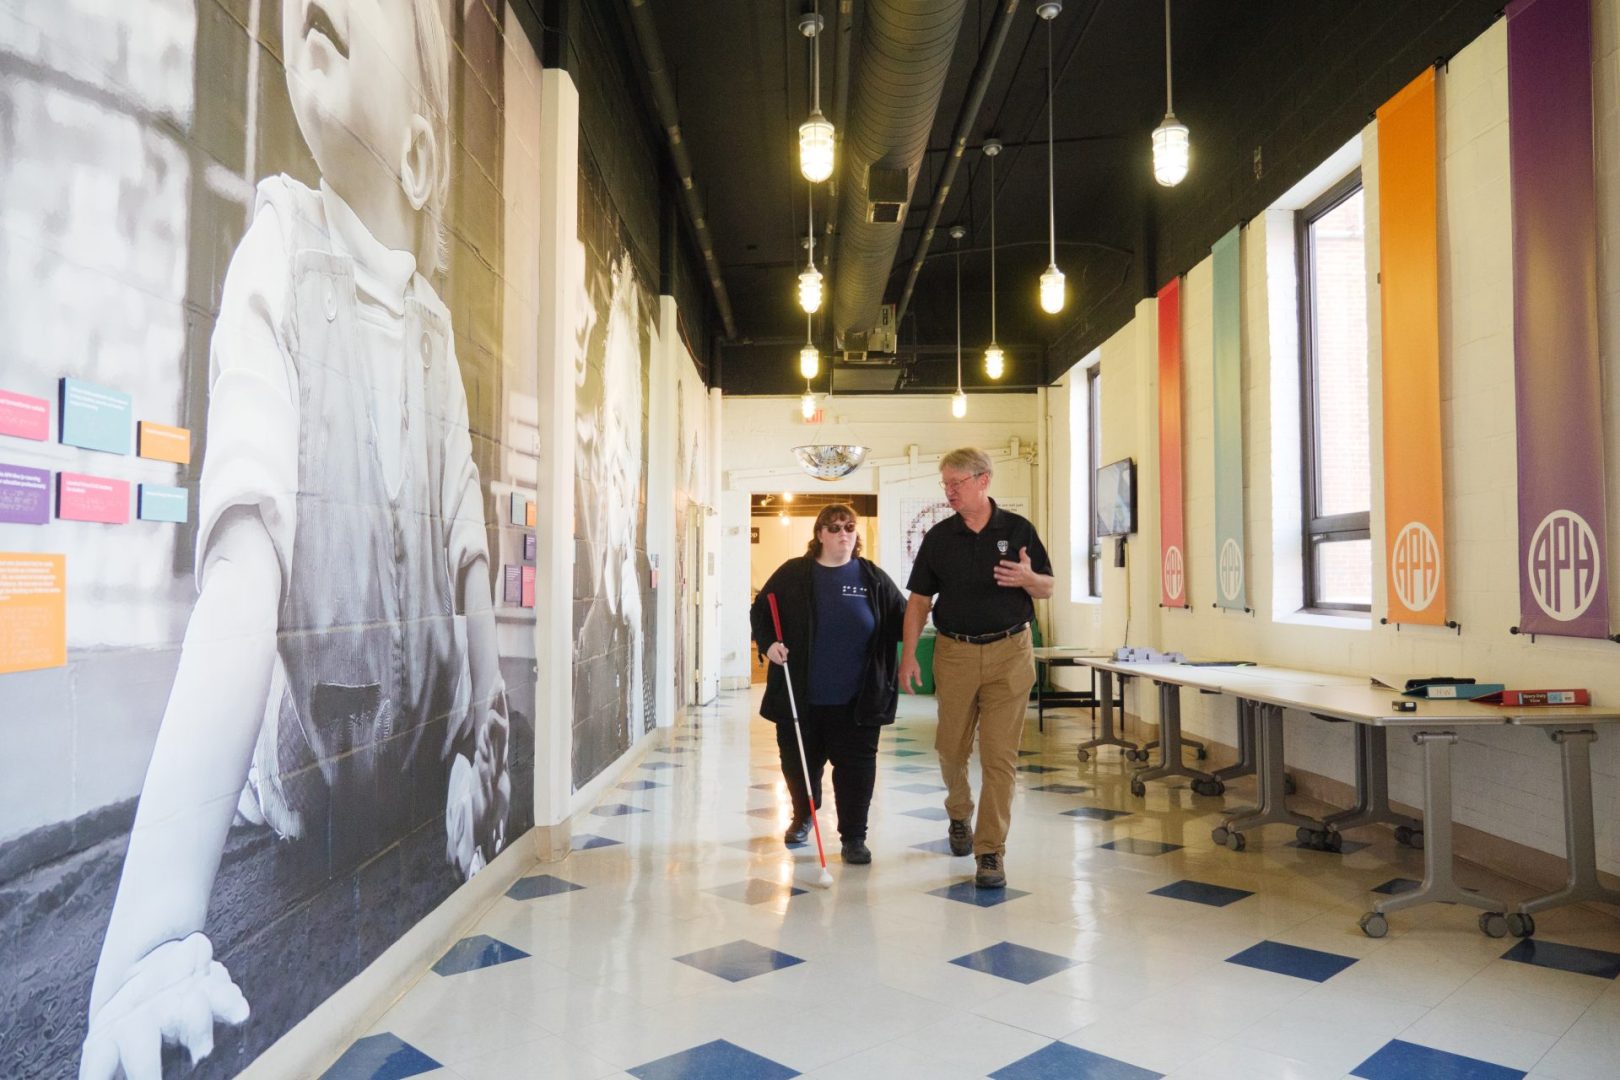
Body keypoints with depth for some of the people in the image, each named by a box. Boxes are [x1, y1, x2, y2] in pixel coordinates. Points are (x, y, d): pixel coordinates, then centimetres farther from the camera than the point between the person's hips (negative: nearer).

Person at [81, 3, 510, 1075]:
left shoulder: (438, 325, 3)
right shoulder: (281, 245, -12)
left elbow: (469, 583, 6)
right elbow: (242, 577, -24)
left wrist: (482, 777, -1)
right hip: (295, 854, -4)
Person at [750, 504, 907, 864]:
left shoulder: (873, 578, 4)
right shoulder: (793, 574, 1)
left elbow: (902, 619, 8)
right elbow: (760, 612, 7)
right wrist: (768, 643, -10)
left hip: (855, 700, 0)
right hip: (800, 696, 1)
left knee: (856, 766, 2)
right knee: (798, 762, 15)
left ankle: (853, 836, 16)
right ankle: (802, 817, 42)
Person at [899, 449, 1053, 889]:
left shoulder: (1018, 530, 1)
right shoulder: (939, 537, 4)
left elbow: (1047, 588, 6)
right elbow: (920, 599, 5)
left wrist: (1027, 578, -18)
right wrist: (908, 655, -3)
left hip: (1009, 653, -2)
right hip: (954, 653, 2)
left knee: (999, 756, -3)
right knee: (951, 748, 12)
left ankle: (990, 852, 6)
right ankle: (959, 815, 41)